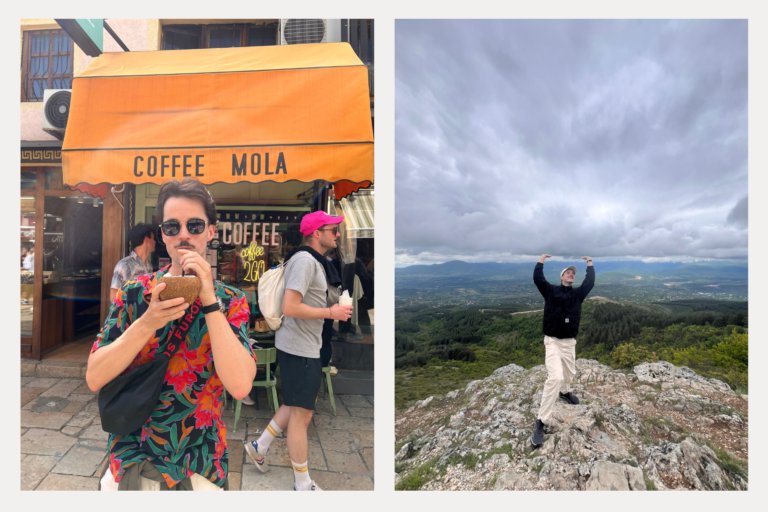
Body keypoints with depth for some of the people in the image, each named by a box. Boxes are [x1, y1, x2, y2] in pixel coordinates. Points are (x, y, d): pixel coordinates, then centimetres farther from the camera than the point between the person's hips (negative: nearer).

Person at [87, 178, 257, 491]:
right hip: (130, 461, 1)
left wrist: (209, 300, -27)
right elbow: (94, 378, -12)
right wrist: (148, 323, -27)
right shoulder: (134, 293, -5)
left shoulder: (231, 302, -10)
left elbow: (240, 386, -24)